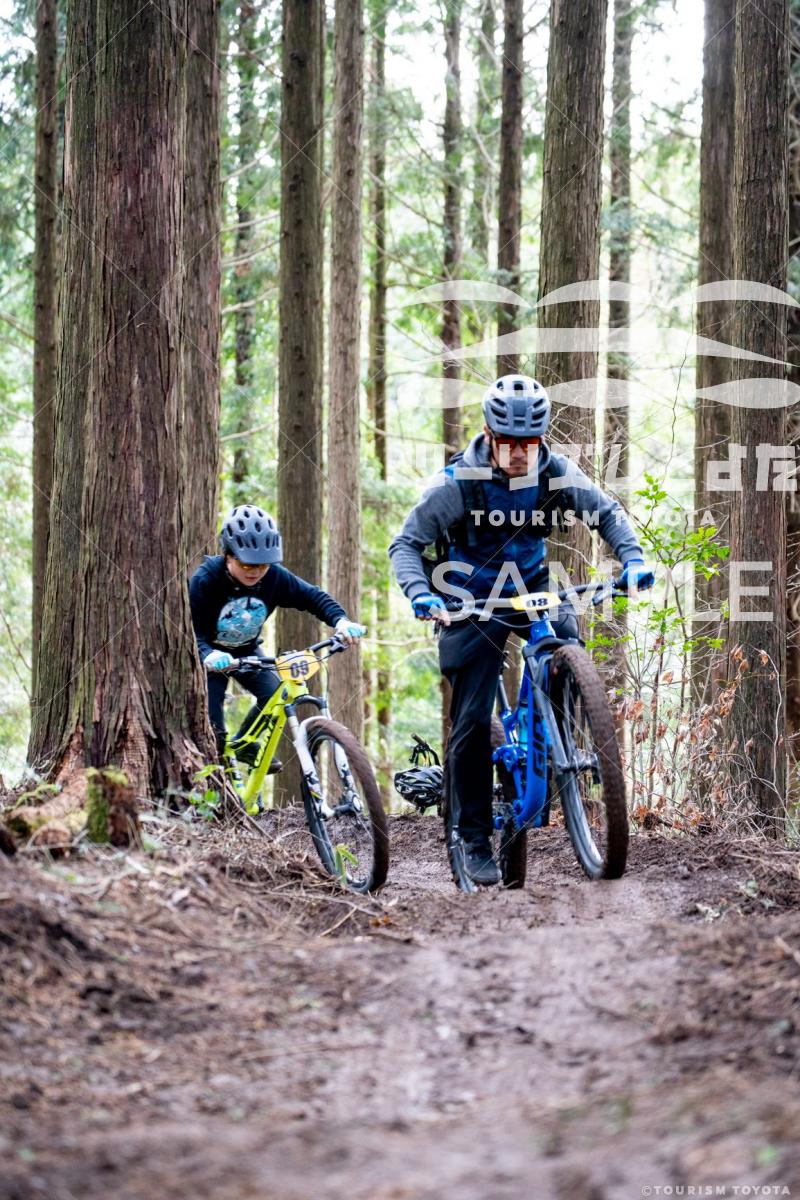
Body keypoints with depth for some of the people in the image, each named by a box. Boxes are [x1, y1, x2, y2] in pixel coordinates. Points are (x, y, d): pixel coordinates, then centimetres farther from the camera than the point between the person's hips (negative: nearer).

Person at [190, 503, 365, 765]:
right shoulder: (204, 581, -32)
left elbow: (313, 596, -13)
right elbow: (190, 631, -35)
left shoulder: (274, 577, -21)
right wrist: (208, 655, -56)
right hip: (210, 656, -4)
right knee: (213, 731, -16)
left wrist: (340, 621, -32)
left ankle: (243, 744, 11)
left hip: (247, 651, 4)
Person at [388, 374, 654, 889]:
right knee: (472, 721, -7)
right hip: (472, 605, -3)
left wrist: (632, 557, -18)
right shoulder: (458, 483, -20)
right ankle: (474, 839, 4)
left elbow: (607, 512, 0)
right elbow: (406, 544, -16)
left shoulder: (555, 473, -12)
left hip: (530, 589, 3)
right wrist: (421, 593, -34)